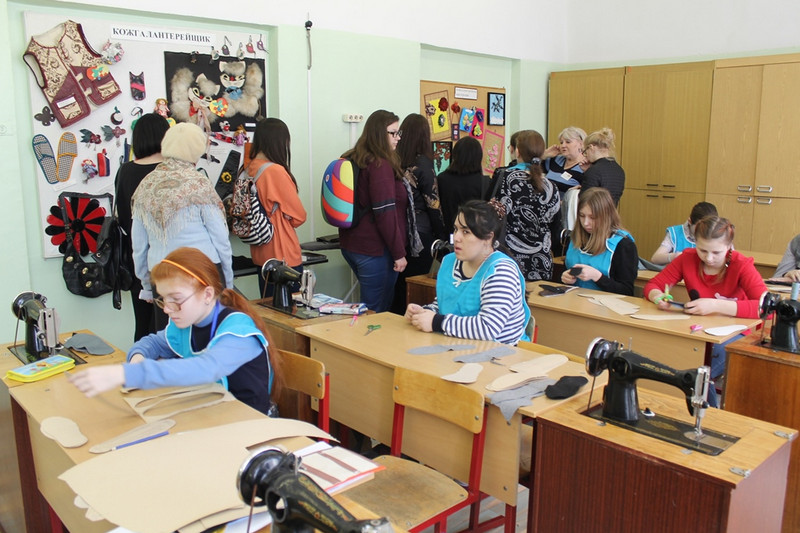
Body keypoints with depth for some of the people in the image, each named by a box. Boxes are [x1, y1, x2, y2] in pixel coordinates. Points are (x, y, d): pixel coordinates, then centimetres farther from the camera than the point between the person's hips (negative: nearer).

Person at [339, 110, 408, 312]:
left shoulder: (353, 160, 12)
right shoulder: (381, 166, -16)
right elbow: (385, 213, -20)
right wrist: (399, 253, -15)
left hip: (350, 244, 9)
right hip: (375, 250, -9)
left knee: (368, 306, 21)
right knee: (377, 311, 0)